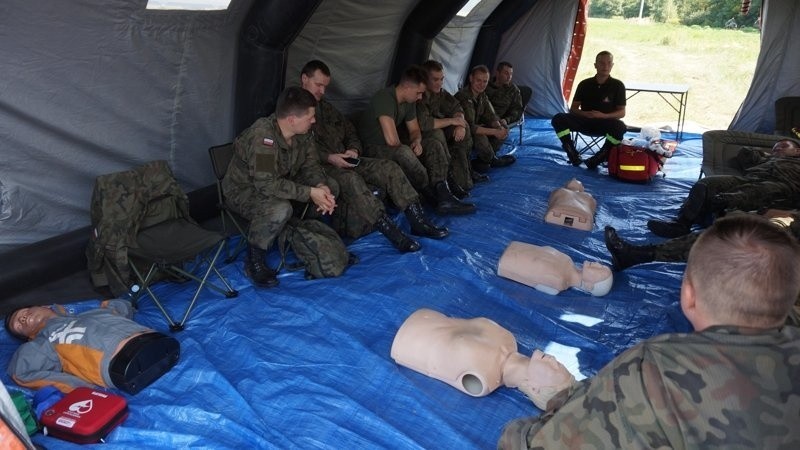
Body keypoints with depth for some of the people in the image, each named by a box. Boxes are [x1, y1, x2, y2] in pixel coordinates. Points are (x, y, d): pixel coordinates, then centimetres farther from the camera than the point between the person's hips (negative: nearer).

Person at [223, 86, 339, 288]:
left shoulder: (302, 134, -9)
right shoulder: (262, 137, -33)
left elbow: (311, 165, -1)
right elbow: (267, 184, -37)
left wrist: (321, 187, -24)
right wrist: (310, 193, -35)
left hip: (282, 182, 8)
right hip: (244, 190, -8)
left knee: (331, 186, -5)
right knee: (280, 209, -39)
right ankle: (254, 260, -16)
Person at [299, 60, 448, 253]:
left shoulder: (326, 107, 22)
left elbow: (350, 132, 23)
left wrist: (353, 150, 0)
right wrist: (329, 158, -23)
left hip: (344, 161, 8)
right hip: (318, 166, -8)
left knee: (389, 167, -10)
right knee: (351, 179, -37)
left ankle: (418, 221, -18)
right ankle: (392, 232, -41)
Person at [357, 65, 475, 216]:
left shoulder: (409, 101, 5)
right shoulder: (384, 98, -23)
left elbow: (415, 130, 15)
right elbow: (392, 140, -31)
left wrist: (416, 142, -9)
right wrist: (409, 147, -11)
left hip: (396, 148, 9)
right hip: (373, 149, -9)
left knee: (434, 145, -5)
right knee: (404, 152, -37)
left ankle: (443, 197, -25)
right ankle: (433, 195, -16)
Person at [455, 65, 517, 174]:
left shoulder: (482, 95, 3)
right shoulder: (463, 97, -26)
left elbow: (491, 116, 4)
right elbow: (470, 127, -32)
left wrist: (499, 127, -20)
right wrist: (495, 132, -31)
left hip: (474, 130, 9)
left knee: (504, 130, 0)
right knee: (480, 136, -36)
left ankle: (481, 161, 0)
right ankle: (493, 160, -5)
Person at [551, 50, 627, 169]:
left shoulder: (617, 85, 1)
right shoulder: (585, 84, 6)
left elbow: (621, 112, -1)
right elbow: (573, 109, 5)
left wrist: (604, 116, -20)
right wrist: (584, 113, -18)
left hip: (605, 123, -2)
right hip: (584, 121, 2)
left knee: (620, 127, -37)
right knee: (558, 119, -24)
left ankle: (599, 158, -20)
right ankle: (573, 154, -18)